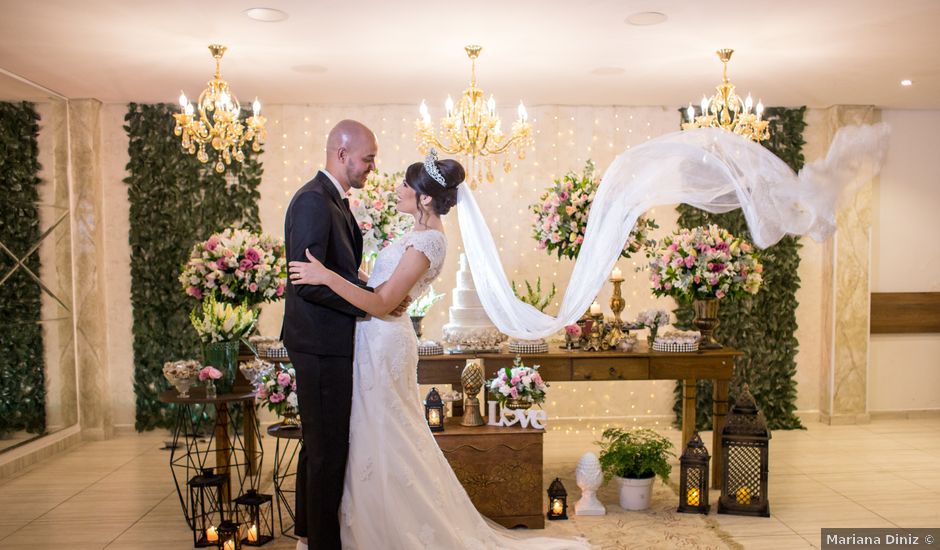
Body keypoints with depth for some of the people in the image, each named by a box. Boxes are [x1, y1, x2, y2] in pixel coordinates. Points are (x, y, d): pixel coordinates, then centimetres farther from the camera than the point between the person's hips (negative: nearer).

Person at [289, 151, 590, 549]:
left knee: (381, 440, 3)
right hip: (378, 340, 10)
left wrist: (327, 276, -29)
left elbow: (381, 304, -25)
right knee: (375, 438, 19)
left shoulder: (426, 242, -21)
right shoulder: (423, 233, 9)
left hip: (382, 343, -10)